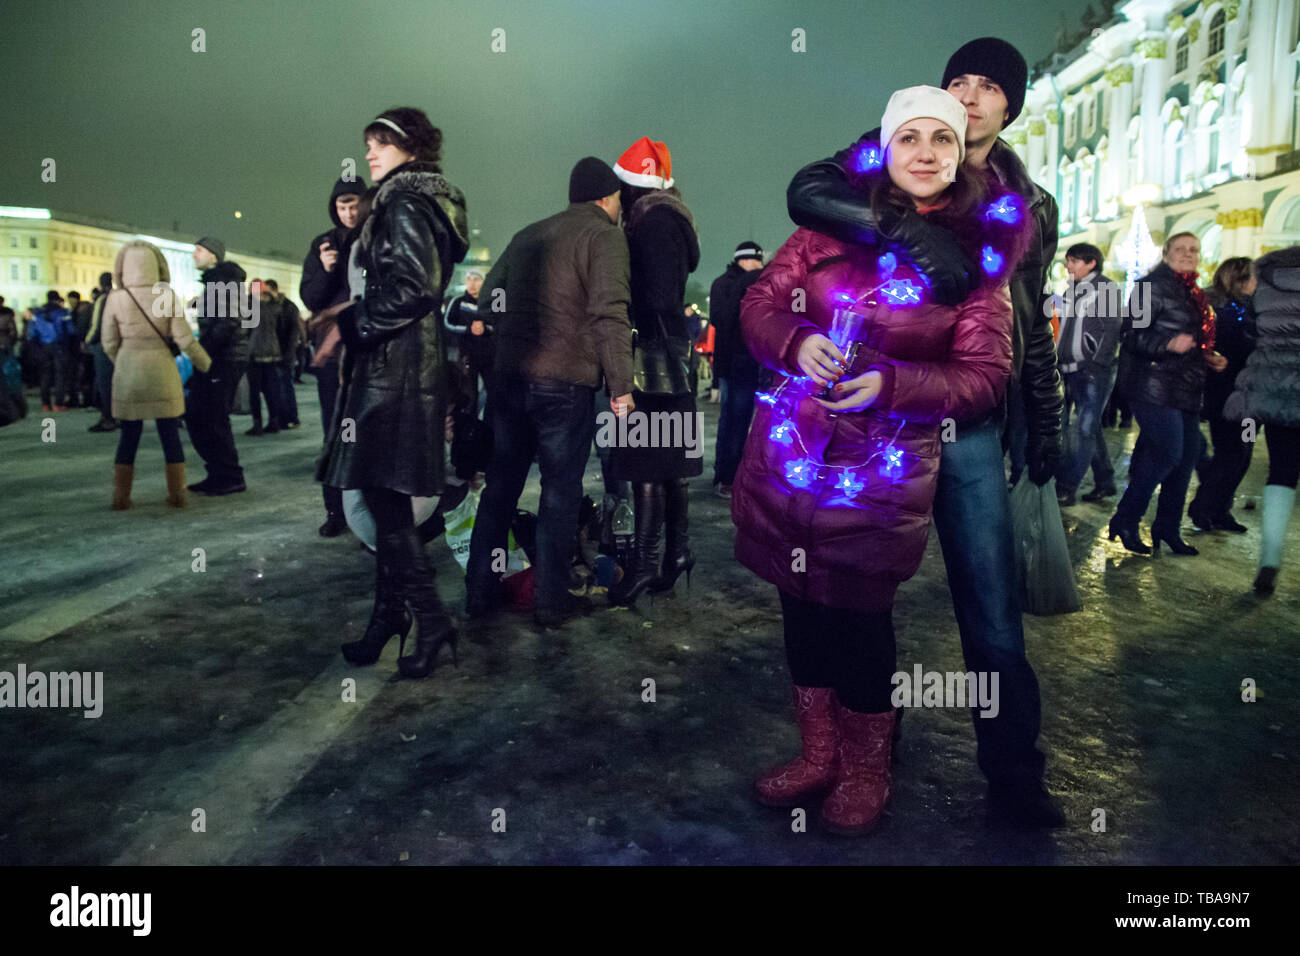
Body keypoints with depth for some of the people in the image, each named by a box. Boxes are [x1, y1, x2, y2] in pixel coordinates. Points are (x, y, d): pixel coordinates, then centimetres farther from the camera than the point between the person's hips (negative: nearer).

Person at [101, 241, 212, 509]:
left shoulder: (116, 299, -4)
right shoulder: (168, 296, -7)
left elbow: (109, 342, 2)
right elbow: (184, 339, -7)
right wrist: (207, 365, 5)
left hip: (128, 373, 1)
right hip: (162, 371, -1)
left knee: (129, 436, 10)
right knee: (170, 434, 8)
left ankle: (121, 496, 13)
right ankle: (176, 494, 10)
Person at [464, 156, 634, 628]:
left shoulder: (528, 234, 19)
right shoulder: (604, 236, -3)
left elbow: (488, 298, 19)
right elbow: (610, 315, -14)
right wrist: (621, 386, -12)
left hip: (508, 377, 6)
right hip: (565, 382, -6)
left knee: (500, 485, 14)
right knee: (560, 491, 4)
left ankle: (480, 591, 20)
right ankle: (550, 601, 9)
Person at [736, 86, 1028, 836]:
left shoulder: (981, 249, 0)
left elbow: (985, 376, -3)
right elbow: (760, 304, 7)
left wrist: (888, 384, -18)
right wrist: (797, 344, -15)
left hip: (886, 464, -3)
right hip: (792, 448, 3)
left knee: (860, 612, 4)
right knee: (802, 604, 11)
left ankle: (868, 770, 29)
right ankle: (820, 754, 32)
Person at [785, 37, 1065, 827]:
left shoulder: (1032, 206, 13)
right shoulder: (890, 159, 3)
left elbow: (1034, 325, 19)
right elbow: (807, 191, -17)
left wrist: (1046, 424, 15)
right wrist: (911, 230, -30)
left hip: (969, 425, 2)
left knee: (994, 603, 2)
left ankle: (1013, 770, 17)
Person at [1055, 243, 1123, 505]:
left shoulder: (1106, 288, -2)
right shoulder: (1071, 292, 18)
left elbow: (1112, 329, -9)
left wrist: (1097, 365, -15)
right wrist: (1060, 362, 13)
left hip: (1095, 371, -7)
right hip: (1072, 372, 7)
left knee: (1084, 428, -9)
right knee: (1090, 427, 11)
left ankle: (1065, 489, -11)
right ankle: (1104, 481, 20)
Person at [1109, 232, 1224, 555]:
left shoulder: (1193, 295, 19)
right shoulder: (1153, 286, -8)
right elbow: (1134, 336, -16)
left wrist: (1210, 359, 13)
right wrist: (1170, 344, -30)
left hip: (1185, 390, 9)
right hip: (1154, 386, -9)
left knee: (1186, 457, 8)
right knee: (1168, 453, -14)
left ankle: (1168, 529, 18)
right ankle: (1124, 522, -1)